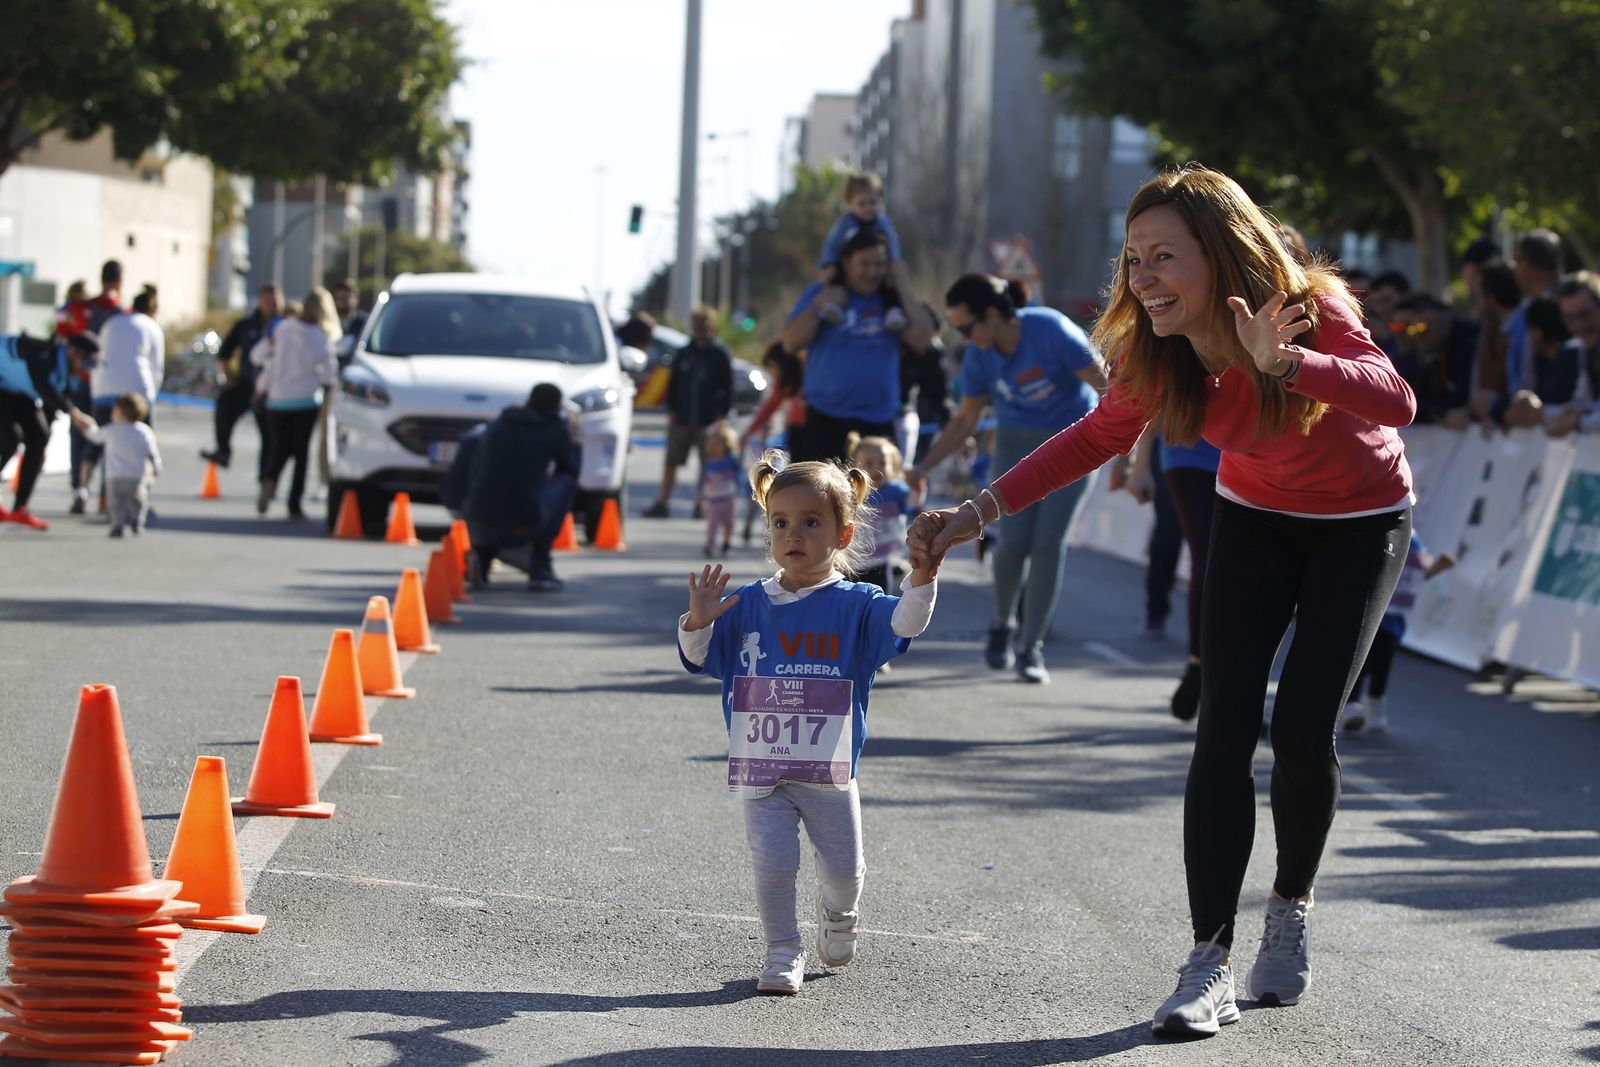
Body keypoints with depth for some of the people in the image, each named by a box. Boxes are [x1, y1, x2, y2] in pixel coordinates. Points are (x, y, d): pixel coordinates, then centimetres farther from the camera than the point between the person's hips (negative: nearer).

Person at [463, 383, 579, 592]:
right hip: (523, 525, -5)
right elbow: (570, 470, 16)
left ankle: (482, 551, 6)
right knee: (566, 482, 20)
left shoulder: (498, 423, 14)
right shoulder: (556, 428, 3)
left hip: (480, 525, 5)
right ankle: (540, 570, 10)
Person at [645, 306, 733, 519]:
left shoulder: (720, 354, -1)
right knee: (671, 462, 2)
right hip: (682, 419, 3)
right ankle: (662, 503, 7)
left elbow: (728, 387, 0)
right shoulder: (684, 354, 7)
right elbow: (673, 383, 11)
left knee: (708, 465, 3)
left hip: (708, 420, -3)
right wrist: (671, 409, 2)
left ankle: (702, 506, 12)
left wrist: (721, 413, -7)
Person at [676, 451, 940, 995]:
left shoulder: (855, 604, -4)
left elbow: (903, 623, -20)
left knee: (844, 868, 8)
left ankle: (838, 914, 40)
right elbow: (699, 658, 4)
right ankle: (782, 951, 11)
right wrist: (697, 622, -17)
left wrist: (921, 580, -38)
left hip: (830, 767, 0)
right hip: (760, 764, 0)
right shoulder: (747, 604, 2)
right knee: (773, 862, -7)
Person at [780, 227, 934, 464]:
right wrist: (819, 307, -14)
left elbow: (922, 338, -4)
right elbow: (791, 343, -4)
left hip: (879, 423, 2)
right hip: (825, 420, -2)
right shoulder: (820, 294, 4)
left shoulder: (890, 300, 9)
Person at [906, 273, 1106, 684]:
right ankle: (1003, 623, 17)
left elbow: (1105, 382, -18)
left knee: (1049, 542, -11)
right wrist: (924, 466, -7)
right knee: (1014, 541, -11)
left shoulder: (1051, 331, -25)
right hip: (1018, 442, 3)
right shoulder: (980, 357, -10)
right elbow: (965, 420, 2)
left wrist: (1126, 439, -17)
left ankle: (1031, 647, -1)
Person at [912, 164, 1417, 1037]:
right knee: (1224, 732, -10)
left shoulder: (1312, 312, -34)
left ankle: (1291, 910, 18)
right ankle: (1209, 964, -9)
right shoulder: (1158, 350, -20)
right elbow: (1098, 437, -1)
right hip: (1255, 519, 3)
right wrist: (980, 511, -11)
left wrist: (1287, 364, -68)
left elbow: (1396, 400, -52)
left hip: (1359, 525, -3)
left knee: (1302, 733, -11)